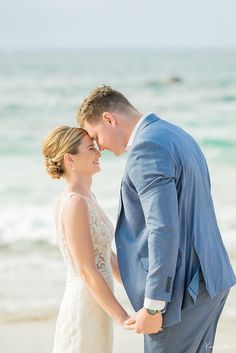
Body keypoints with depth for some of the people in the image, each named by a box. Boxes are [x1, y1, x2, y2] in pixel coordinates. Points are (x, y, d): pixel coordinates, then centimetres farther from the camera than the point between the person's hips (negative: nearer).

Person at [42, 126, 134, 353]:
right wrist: (122, 317, -17)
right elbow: (87, 271, -20)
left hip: (96, 307, 9)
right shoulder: (74, 203, -19)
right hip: (85, 310, -9)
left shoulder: (87, 197, 10)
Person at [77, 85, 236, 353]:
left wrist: (152, 307, -20)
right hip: (208, 278, 10)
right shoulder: (177, 136, 15)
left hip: (182, 289, -10)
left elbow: (164, 230, -24)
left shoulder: (146, 148, -17)